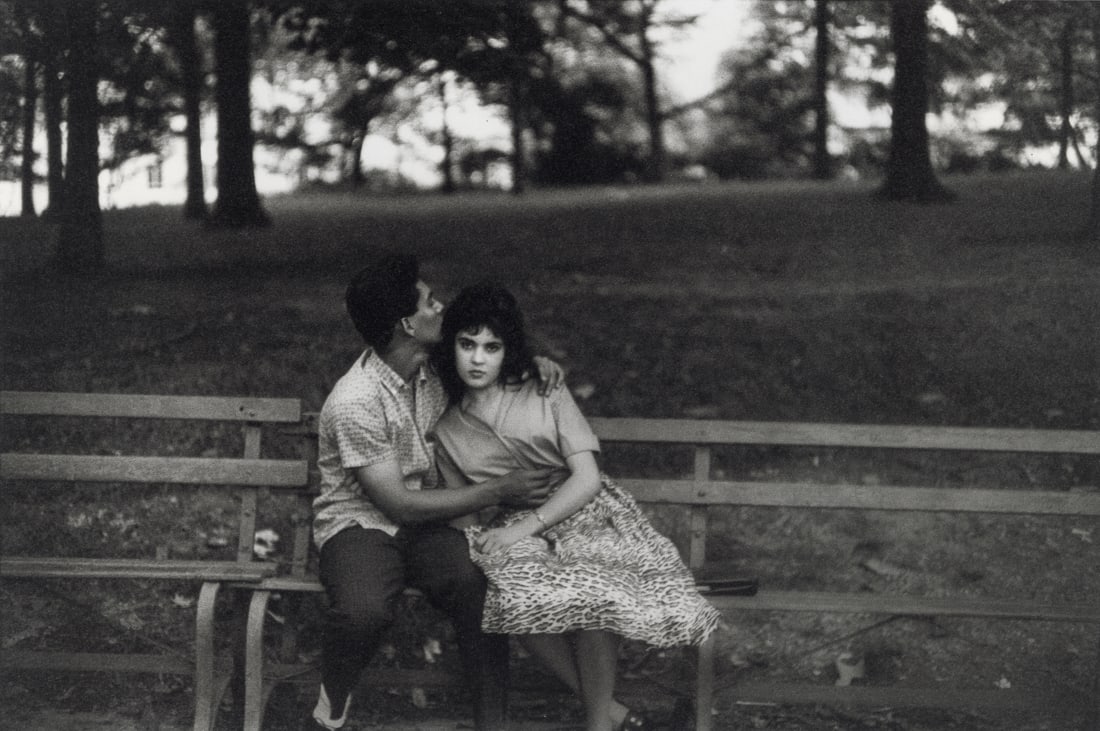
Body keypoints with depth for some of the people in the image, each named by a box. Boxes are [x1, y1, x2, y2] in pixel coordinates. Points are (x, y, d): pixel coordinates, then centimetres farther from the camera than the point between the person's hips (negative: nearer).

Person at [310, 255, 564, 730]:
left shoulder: (433, 367, -1)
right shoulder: (355, 403, -22)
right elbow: (399, 505, -19)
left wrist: (532, 365, -1)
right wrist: (498, 492, -16)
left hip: (423, 519, 5)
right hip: (359, 523, -5)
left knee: (480, 585, -28)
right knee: (364, 610, -37)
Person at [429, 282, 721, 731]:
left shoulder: (544, 394, 5)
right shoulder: (446, 429, 14)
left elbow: (587, 478, -4)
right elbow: (462, 513, 15)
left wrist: (527, 525, -15)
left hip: (575, 514, -1)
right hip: (509, 534, 1)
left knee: (590, 586, -37)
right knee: (520, 593, -36)